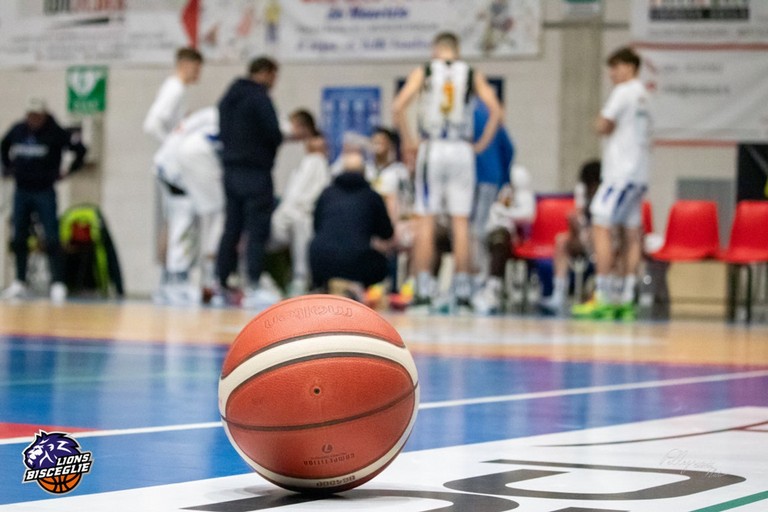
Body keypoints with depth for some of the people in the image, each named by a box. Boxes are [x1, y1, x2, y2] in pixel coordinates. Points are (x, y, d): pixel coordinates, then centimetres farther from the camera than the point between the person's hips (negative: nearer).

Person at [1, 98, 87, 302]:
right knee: (18, 239, 8)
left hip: (44, 192, -5)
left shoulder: (55, 133, -10)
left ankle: (58, 284, -9)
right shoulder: (17, 130, 3)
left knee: (52, 239, -9)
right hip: (21, 192, 5)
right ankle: (20, 283, 16)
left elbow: (80, 150, -4)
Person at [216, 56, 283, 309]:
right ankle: (252, 288, -11)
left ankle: (221, 283, 14)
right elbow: (274, 133, -17)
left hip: (231, 170, 8)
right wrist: (277, 140, 3)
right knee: (258, 231, -6)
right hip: (255, 171, -8)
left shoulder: (228, 97, 15)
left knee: (231, 229, 13)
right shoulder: (259, 97, -12)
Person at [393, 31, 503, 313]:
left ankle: (423, 291, 0)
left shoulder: (423, 72, 5)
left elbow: (398, 107, -7)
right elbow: (495, 111, -4)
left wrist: (408, 141, 4)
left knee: (425, 220, 3)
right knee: (460, 221, 3)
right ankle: (462, 292, 1)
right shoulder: (473, 75, 7)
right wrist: (482, 144, 5)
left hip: (432, 149, -1)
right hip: (462, 150, 1)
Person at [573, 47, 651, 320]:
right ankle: (625, 300, 5)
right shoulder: (642, 94, 19)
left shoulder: (625, 91, -8)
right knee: (631, 233, 6)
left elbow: (602, 126, -13)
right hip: (638, 173, 10)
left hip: (621, 172, -10)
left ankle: (603, 298, -18)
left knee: (601, 226, -12)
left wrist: (603, 121, 7)